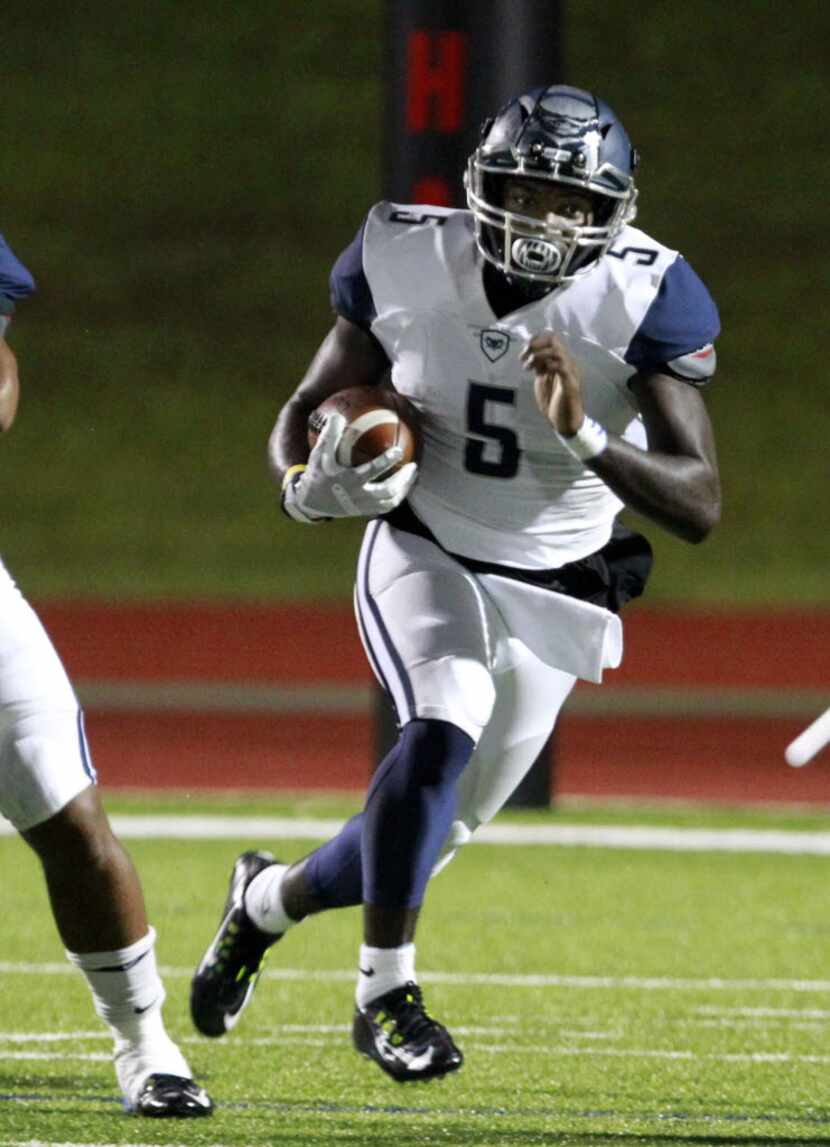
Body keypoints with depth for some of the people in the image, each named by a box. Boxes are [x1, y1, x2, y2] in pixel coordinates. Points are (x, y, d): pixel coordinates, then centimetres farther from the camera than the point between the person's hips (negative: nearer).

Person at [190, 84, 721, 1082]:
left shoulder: (640, 299, -20)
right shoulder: (409, 263, -13)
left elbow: (699, 506, -24)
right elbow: (306, 413, 0)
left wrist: (586, 436, -40)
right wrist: (310, 486, -23)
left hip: (551, 591, 1)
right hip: (423, 553, -1)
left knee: (435, 831, 9)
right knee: (447, 726, -30)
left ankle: (269, 899, 40)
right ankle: (385, 990, -17)